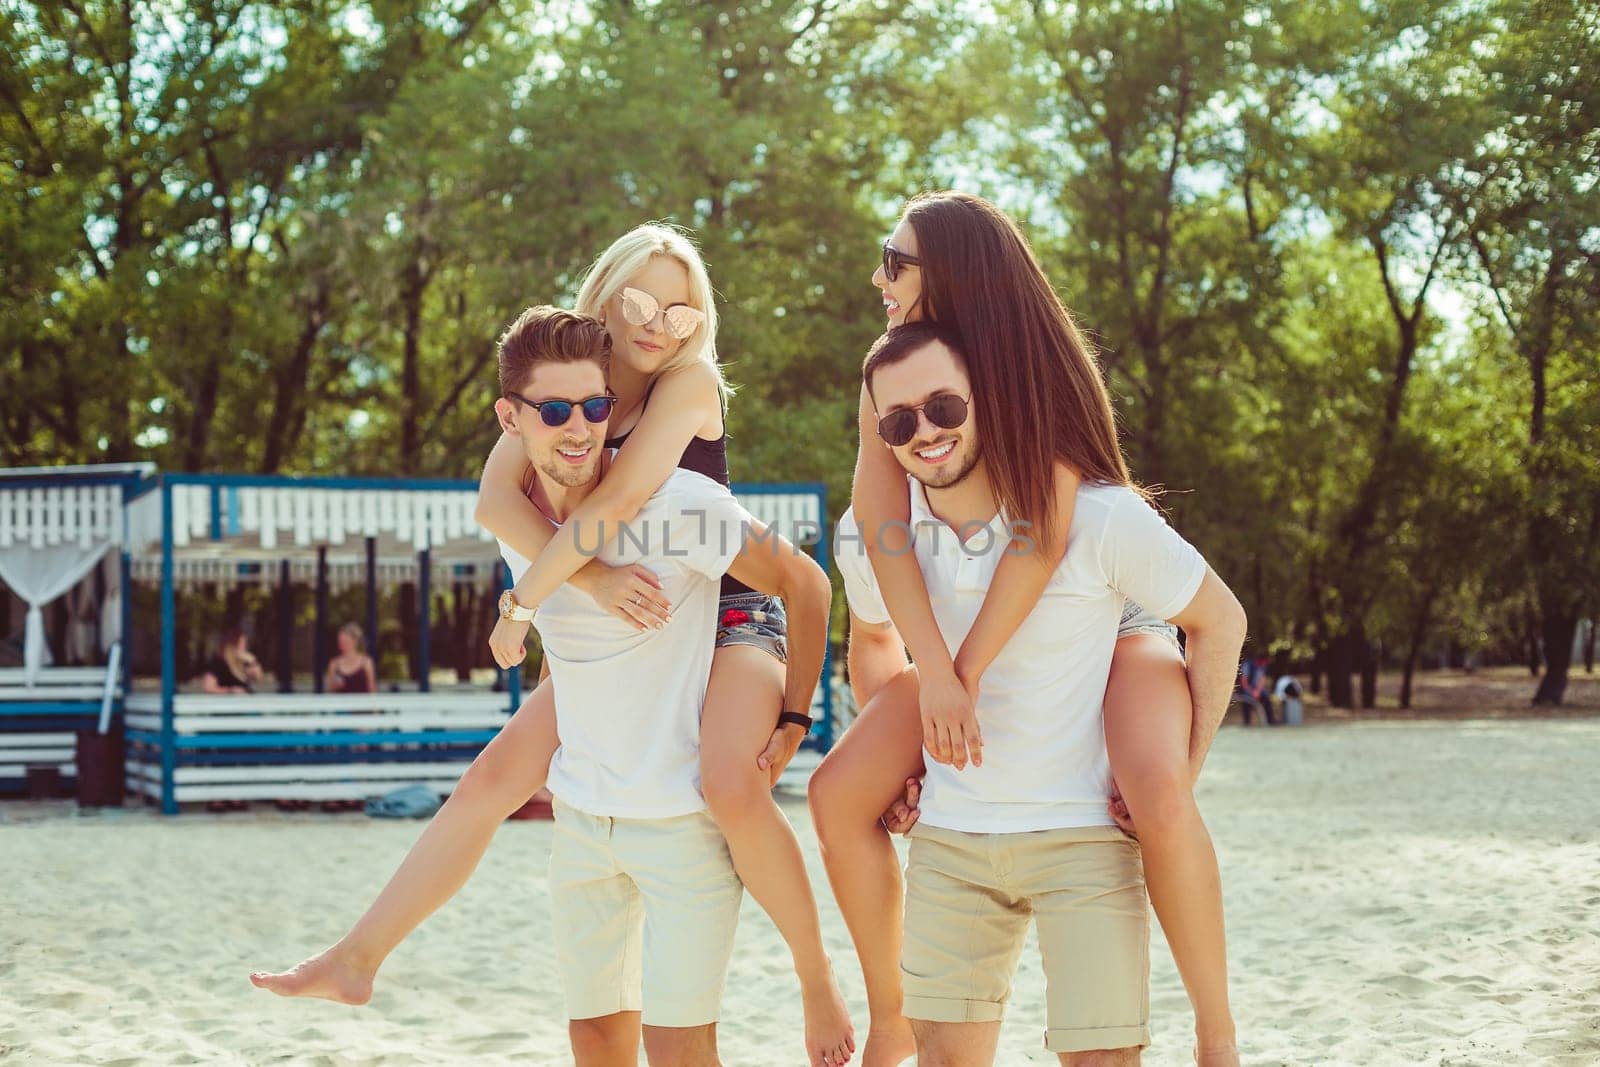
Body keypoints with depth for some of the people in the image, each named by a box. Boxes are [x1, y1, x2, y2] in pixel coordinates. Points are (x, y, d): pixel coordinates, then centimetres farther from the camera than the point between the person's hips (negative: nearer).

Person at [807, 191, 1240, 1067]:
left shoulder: (1036, 371, -20)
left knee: (1159, 803, -33)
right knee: (839, 791, -6)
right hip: (976, 628, 6)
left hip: (1110, 622, -5)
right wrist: (935, 675, -32)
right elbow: (884, 530, -19)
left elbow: (1044, 536, -29)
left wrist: (966, 674, -32)